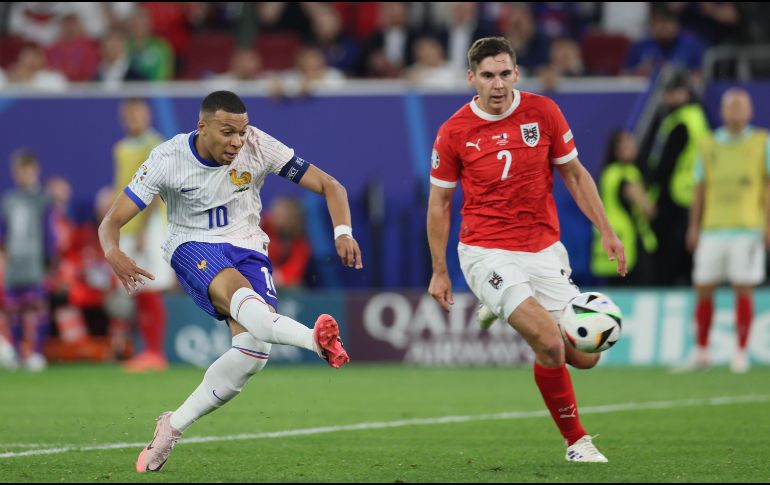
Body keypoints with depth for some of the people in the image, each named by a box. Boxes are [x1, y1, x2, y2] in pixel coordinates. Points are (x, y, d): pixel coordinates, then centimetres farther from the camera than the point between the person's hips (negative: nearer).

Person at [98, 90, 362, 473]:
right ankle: (315, 339, -68)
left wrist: (343, 233, -24)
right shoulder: (168, 159, -12)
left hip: (248, 250, 3)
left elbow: (329, 186, -5)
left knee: (253, 352, -20)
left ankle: (173, 426, -1)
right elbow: (111, 221, -11)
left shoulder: (258, 146, -9)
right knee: (237, 288, -38)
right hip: (194, 249, -3)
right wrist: (113, 254, -35)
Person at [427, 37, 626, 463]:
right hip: (488, 252, -4)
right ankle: (576, 441, -3)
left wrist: (606, 232, 4)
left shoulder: (543, 112, -1)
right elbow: (439, 202, 4)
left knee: (585, 356, 0)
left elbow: (574, 175, 10)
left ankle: (504, 313, 29)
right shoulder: (454, 132, -6)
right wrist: (439, 272, 3)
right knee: (549, 343, -22)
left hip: (545, 249, 4)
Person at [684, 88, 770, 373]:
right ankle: (701, 350, 10)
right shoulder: (709, 145, 12)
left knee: (743, 291, -5)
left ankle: (741, 353, 1)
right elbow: (700, 189, 15)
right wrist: (694, 226, 9)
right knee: (704, 290, 0)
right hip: (712, 229, 3)